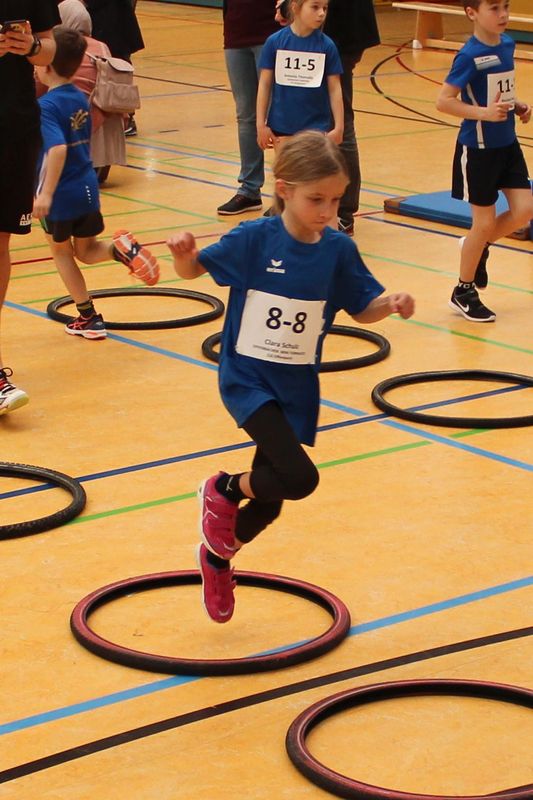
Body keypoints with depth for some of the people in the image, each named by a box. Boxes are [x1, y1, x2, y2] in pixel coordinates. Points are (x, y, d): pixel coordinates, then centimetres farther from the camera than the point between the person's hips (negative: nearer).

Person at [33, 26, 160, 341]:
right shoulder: (81, 98, 5)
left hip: (60, 195, -7)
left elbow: (58, 148, -32)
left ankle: (88, 317, 17)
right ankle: (122, 248, -12)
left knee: (61, 251, 14)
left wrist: (45, 194, -32)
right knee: (87, 250, 20)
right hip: (88, 187, 7)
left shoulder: (47, 105, -19)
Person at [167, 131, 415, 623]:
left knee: (269, 501, 15)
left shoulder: (338, 250, -6)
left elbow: (363, 309, 4)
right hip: (247, 379, -5)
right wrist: (183, 254, -27)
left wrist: (392, 305, -17)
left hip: (297, 389, 5)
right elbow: (194, 270, -4)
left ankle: (218, 556, 45)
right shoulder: (255, 239, -15)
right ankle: (223, 491, 6)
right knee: (299, 478, -24)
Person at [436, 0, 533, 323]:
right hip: (478, 148, -6)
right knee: (485, 223, 2)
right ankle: (464, 293, 20)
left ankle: (478, 247, 25)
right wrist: (484, 112, -26)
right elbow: (444, 101, -18)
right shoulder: (470, 55, -18)